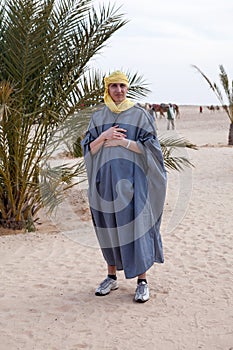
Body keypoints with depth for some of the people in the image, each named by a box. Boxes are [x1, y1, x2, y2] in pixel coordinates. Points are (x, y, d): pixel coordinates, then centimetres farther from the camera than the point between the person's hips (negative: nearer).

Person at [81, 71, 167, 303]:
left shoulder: (139, 114, 1)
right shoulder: (98, 117, 10)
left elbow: (149, 147, -4)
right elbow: (88, 149, 7)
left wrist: (122, 141, -13)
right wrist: (103, 137, -11)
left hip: (132, 179, -3)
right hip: (105, 179, 3)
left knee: (135, 225, -5)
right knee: (108, 227, 8)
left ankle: (142, 281, 2)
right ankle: (111, 276, 21)